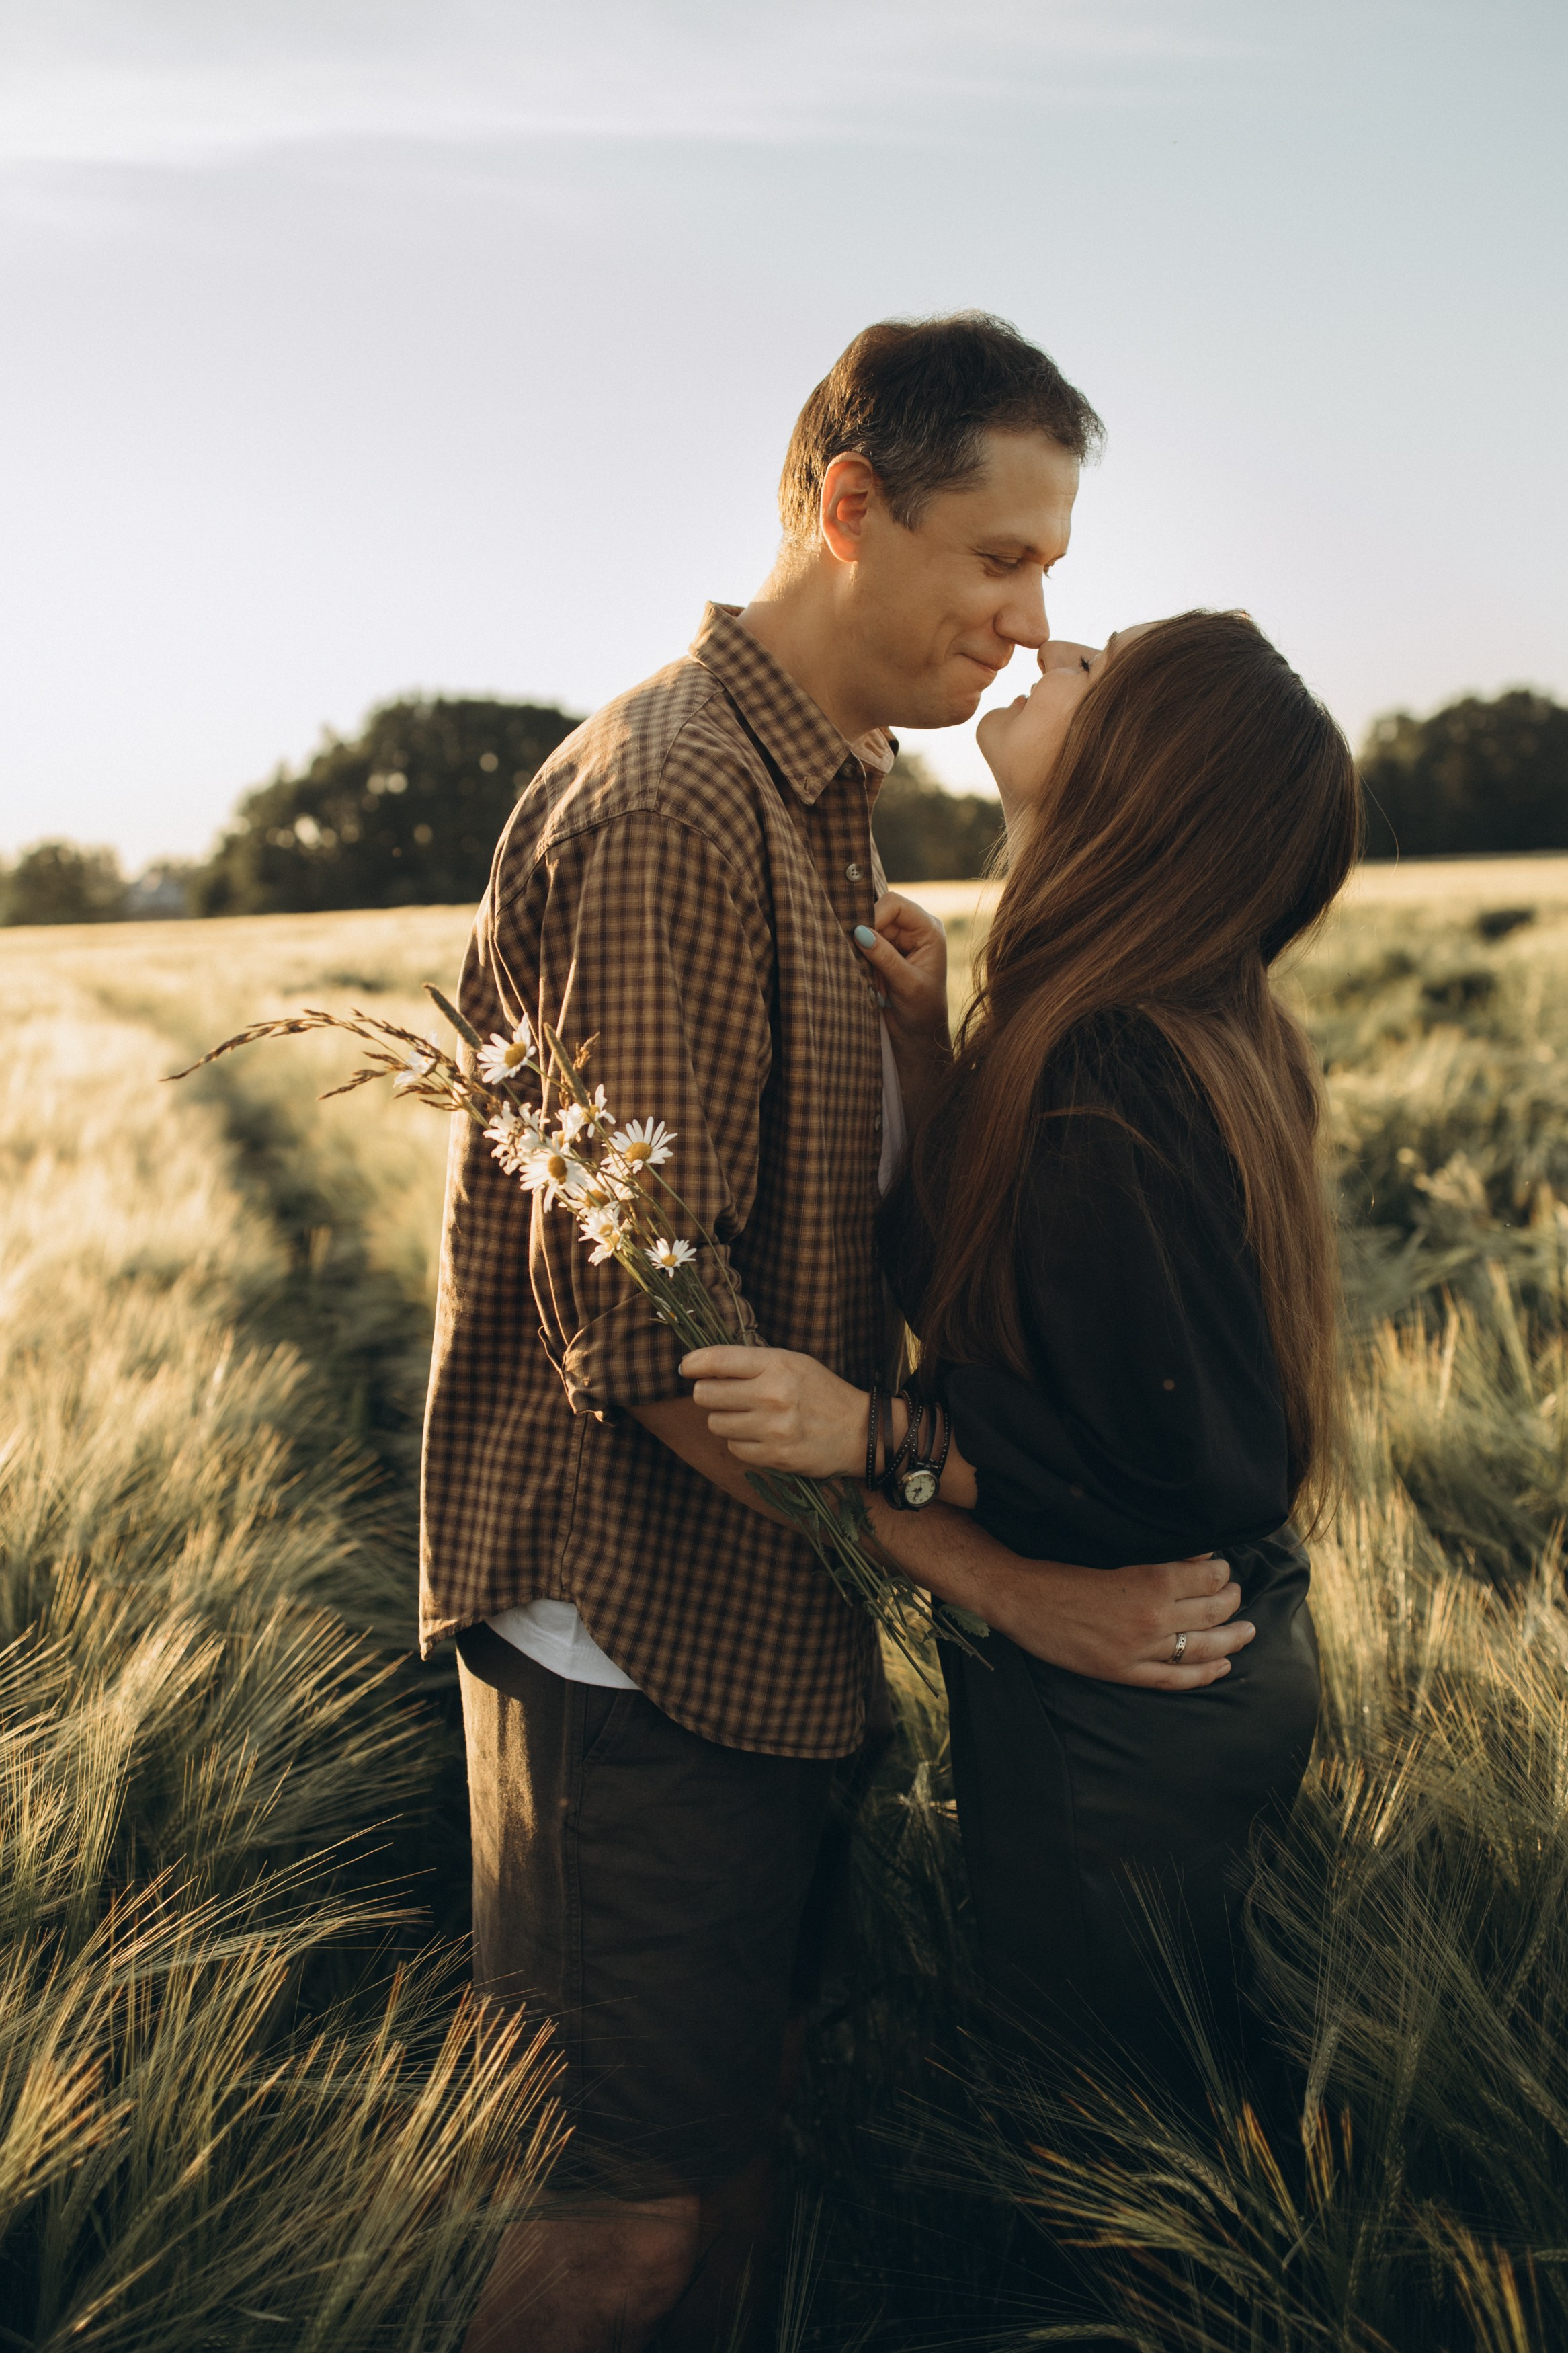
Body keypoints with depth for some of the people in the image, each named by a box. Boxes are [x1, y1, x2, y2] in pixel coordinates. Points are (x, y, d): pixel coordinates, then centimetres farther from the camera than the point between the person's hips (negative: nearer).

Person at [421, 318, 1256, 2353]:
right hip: (643, 1635, -9)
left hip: (765, 1616, 9)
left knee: (740, 2131, 19)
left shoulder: (825, 800, 13)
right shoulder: (669, 808, -20)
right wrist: (1007, 1578, -22)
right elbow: (639, 1329, -25)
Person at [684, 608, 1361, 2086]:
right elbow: (968, 1265, 9)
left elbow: (1200, 1476, -29)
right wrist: (930, 1044, -1)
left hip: (1111, 1726, -9)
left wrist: (879, 1437, -30)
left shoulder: (1106, 1084, -30)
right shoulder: (1189, 1032, 0)